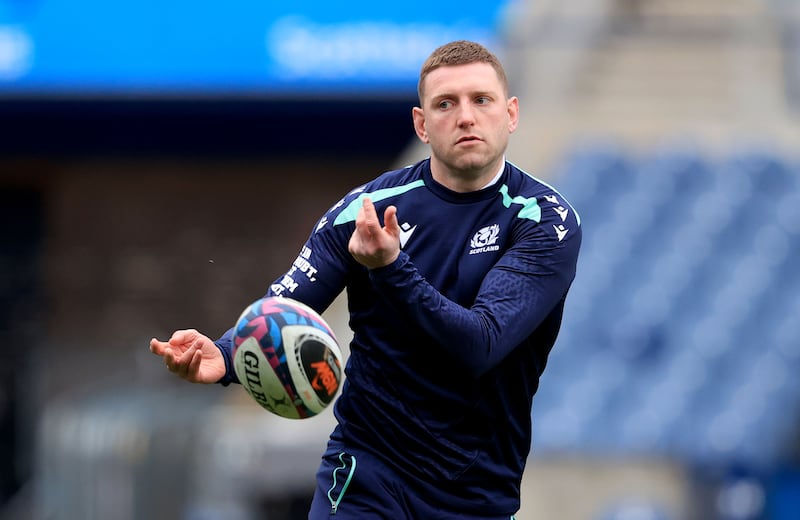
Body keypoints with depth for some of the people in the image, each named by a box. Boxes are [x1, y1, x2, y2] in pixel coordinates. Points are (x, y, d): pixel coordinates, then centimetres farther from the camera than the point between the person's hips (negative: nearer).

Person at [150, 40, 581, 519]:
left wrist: (391, 268, -36)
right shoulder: (366, 208, -3)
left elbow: (480, 346, -23)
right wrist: (223, 357, -29)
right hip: (367, 475, 1)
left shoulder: (549, 222, -10)